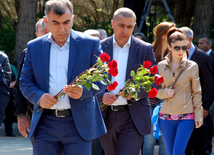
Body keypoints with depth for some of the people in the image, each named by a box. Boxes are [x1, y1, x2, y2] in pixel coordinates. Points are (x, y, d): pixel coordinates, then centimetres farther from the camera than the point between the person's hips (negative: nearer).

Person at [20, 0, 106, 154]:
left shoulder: (90, 44, 1)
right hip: (45, 125, 2)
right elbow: (25, 81, 11)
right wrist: (38, 97, -11)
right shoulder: (34, 47, 8)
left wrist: (83, 91, -20)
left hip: (78, 124, -2)